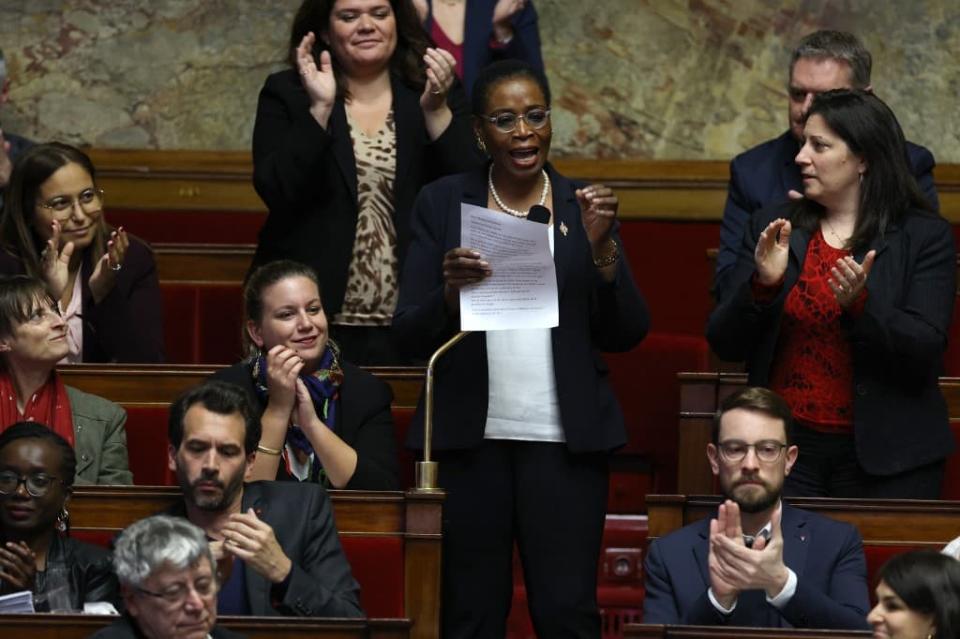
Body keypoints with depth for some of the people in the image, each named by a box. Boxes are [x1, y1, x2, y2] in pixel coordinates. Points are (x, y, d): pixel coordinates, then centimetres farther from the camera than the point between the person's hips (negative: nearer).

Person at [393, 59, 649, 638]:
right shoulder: (443, 204, 6)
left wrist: (602, 247, -9)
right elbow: (410, 336, 3)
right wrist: (450, 291, -17)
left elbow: (627, 334, 4)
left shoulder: (584, 207, 8)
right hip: (470, 438, 0)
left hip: (563, 439, 0)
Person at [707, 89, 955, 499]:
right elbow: (724, 344, 3)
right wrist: (763, 285, -15)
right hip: (786, 451, 2)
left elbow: (925, 353, -10)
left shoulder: (925, 236, -2)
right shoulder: (772, 229, 7)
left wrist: (859, 304, -25)